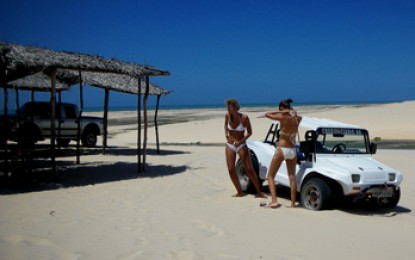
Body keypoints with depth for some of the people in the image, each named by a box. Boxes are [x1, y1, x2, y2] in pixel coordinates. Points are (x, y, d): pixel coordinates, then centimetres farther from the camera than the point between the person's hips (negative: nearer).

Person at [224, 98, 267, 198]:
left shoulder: (244, 117, -16)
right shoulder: (227, 116, -5)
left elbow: (249, 132, -6)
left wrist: (240, 141, -18)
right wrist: (226, 135, 4)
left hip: (241, 145, -4)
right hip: (230, 145, 4)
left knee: (249, 169, -4)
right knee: (231, 170, -2)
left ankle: (259, 192, 7)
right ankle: (240, 192, 13)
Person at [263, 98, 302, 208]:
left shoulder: (283, 117, -13)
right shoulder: (297, 119, 3)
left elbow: (267, 114, -5)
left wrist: (280, 112, -6)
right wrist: (292, 112, 12)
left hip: (281, 150, -5)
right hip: (292, 150, 5)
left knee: (270, 176, 5)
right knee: (292, 177, 12)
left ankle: (274, 201, -7)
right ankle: (293, 203, 12)